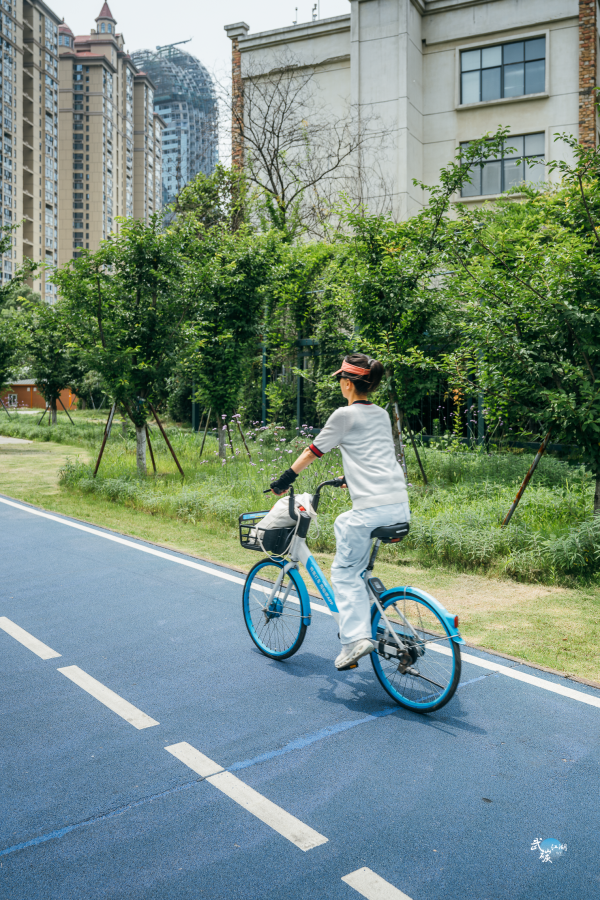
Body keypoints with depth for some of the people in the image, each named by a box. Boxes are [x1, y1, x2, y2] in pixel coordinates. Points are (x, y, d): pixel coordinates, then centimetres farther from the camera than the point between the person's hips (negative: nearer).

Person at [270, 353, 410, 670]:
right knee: (343, 522, 29)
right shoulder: (382, 415, 19)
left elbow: (313, 451, 5)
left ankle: (356, 638, -8)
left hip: (371, 507, -8)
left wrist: (285, 479, 17)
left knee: (345, 572, 4)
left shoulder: (345, 415, -2)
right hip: (401, 507, 8)